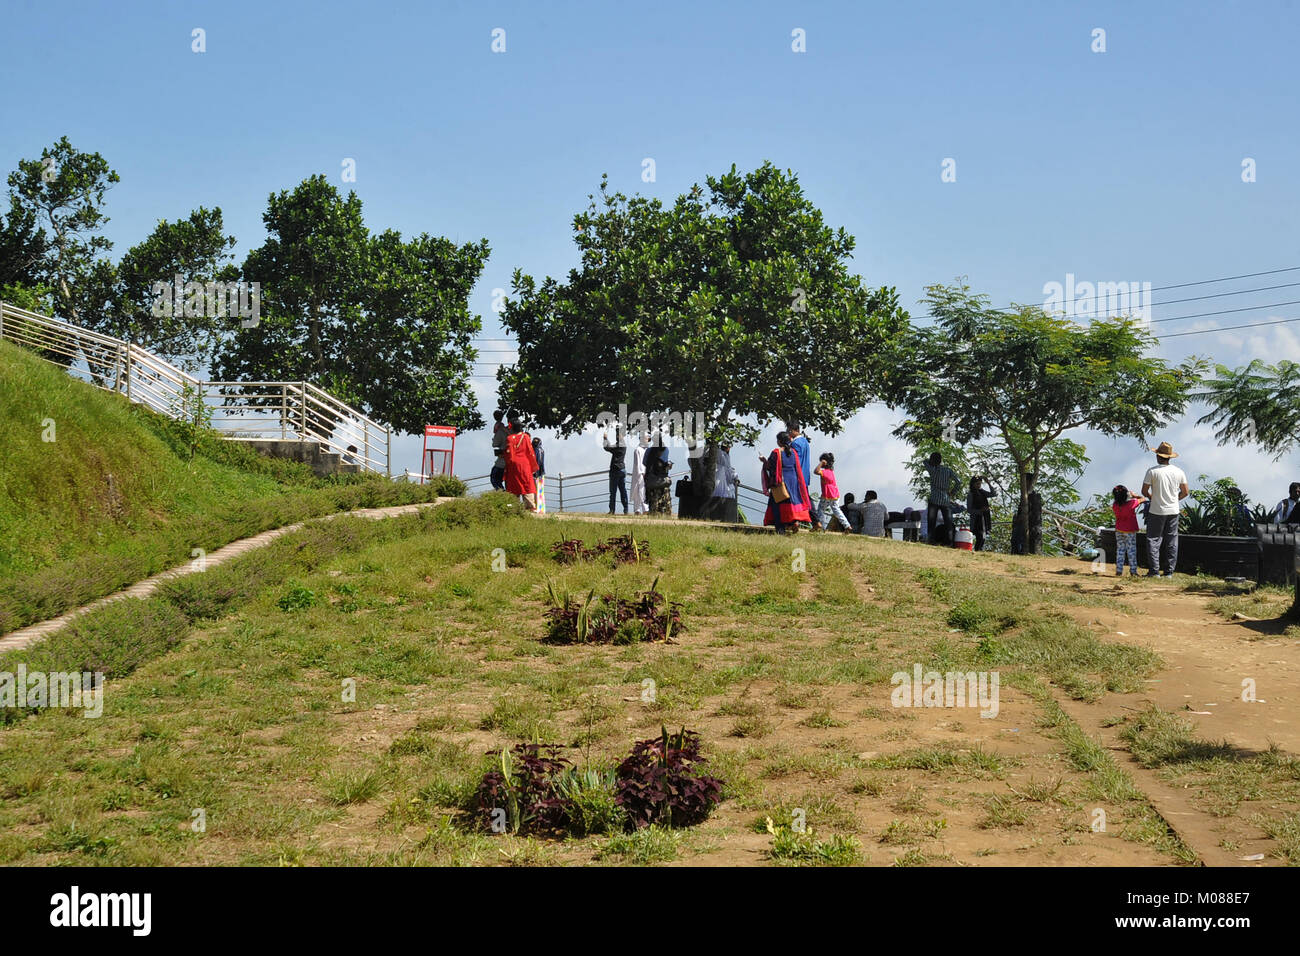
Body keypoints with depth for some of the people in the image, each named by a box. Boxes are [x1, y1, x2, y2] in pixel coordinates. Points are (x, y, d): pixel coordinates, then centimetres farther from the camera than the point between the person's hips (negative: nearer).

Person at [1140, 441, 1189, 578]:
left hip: (1156, 511, -4)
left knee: (1153, 540, 2)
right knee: (1171, 541, 8)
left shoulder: (1152, 471, -11)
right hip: (1173, 511, 4)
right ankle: (1169, 571, 8)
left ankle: (1154, 571, -4)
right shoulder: (1179, 472, 1)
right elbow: (1185, 492, 7)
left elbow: (1144, 491, -8)